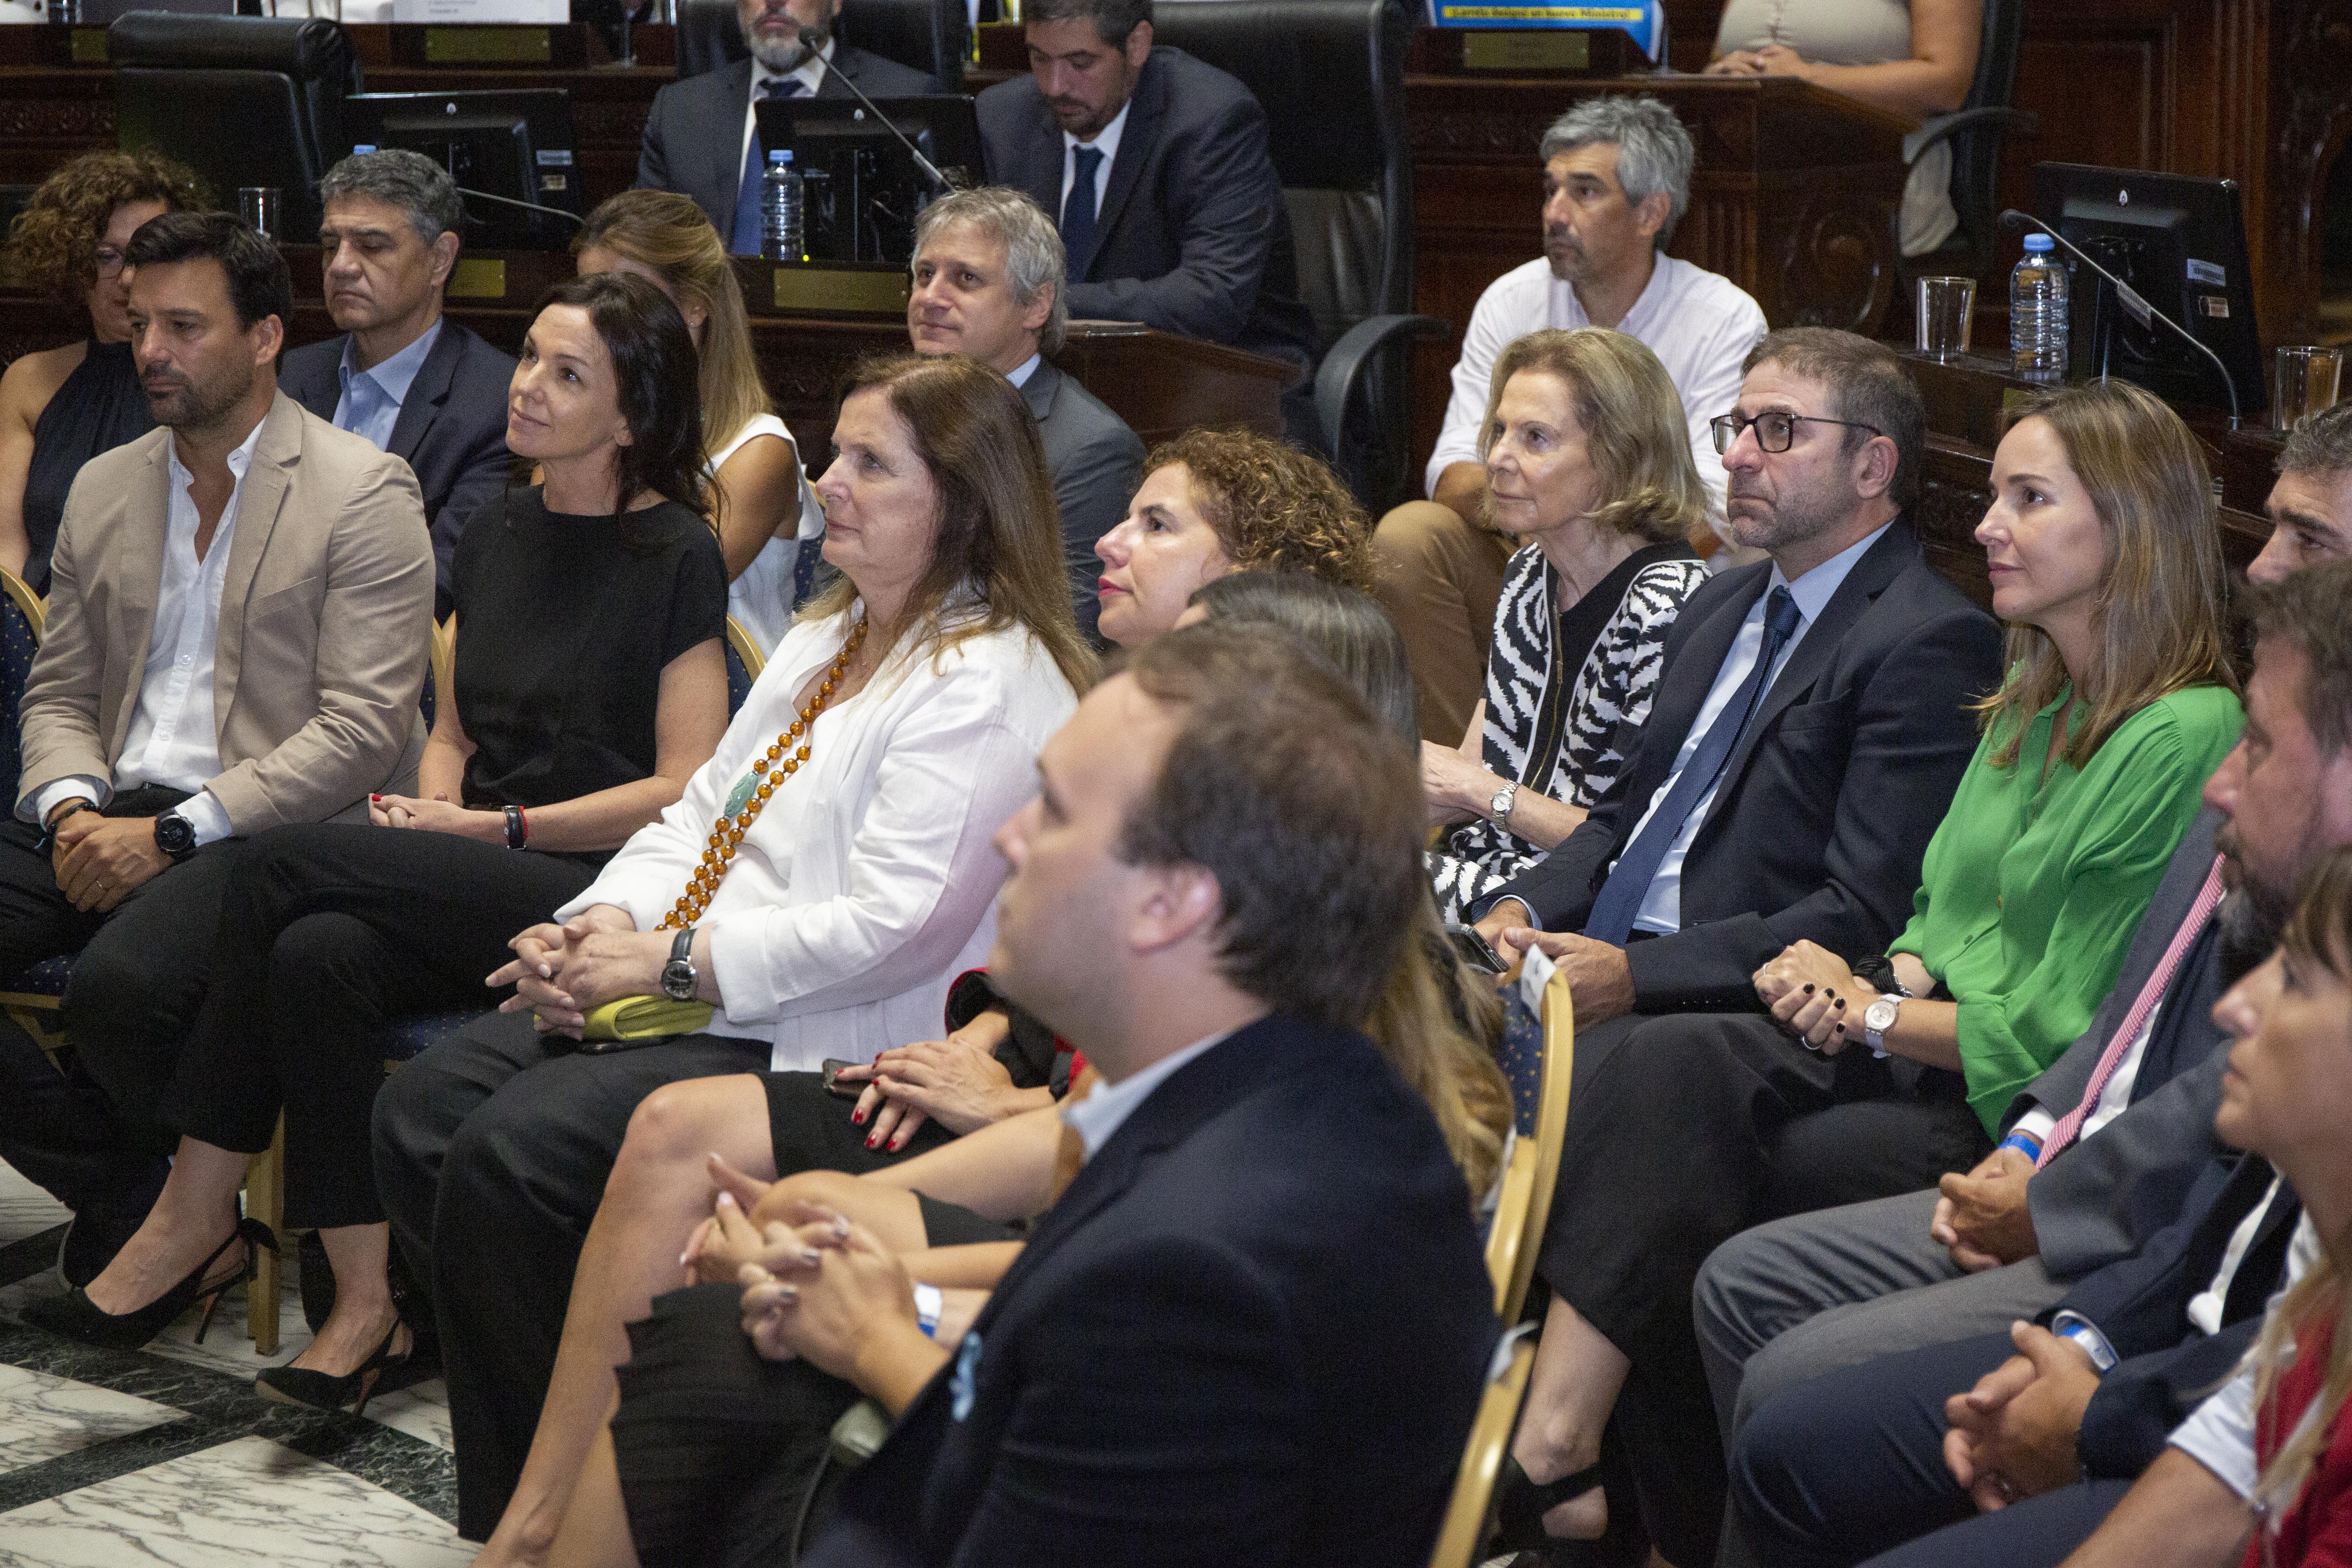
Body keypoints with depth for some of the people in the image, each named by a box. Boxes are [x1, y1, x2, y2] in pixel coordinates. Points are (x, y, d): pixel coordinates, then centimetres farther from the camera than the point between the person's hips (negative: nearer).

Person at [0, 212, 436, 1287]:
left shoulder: (365, 494, -3)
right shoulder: (104, 488, 18)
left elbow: (363, 727, -11)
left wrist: (172, 835, -17)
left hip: (277, 828, -7)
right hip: (110, 819, 7)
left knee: (122, 984, -34)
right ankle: (134, 1201, -6)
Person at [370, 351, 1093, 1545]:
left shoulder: (987, 686, -13)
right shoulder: (827, 639, 20)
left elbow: (890, 926, -21)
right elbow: (703, 812, 19)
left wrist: (669, 964, -17)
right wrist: (602, 925, -1)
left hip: (823, 1047, -10)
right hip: (692, 999, 10)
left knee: (511, 1152, -24)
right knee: (422, 1113, -5)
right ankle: (506, 1469, 3)